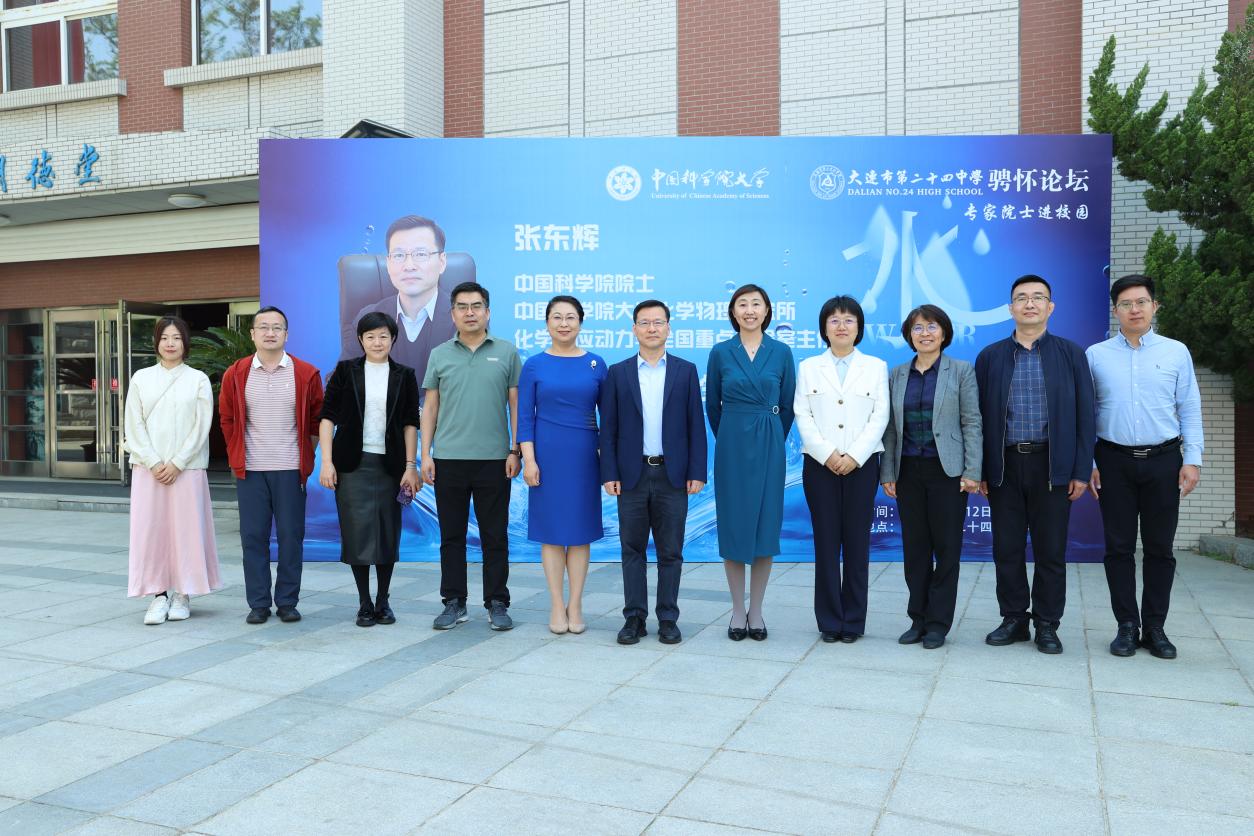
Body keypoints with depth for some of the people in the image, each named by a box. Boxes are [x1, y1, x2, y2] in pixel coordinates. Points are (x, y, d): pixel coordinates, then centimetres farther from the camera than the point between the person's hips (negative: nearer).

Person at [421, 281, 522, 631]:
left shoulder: (506, 352, 4)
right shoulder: (440, 355, 7)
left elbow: (516, 405, 3)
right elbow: (430, 407, 8)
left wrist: (515, 450, -4)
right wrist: (425, 454, 1)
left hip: (494, 459, -1)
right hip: (448, 459, 2)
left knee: (495, 536, 5)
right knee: (451, 536, 8)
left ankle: (497, 603, 15)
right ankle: (454, 603, 19)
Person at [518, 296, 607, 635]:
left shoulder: (595, 364, 4)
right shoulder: (534, 365, 2)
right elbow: (525, 417, 0)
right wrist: (529, 460, -8)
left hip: (584, 455, 1)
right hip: (547, 454, -1)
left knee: (581, 530, 6)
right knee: (551, 530, 3)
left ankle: (575, 606, 16)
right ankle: (557, 606, 13)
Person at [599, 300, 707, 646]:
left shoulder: (686, 371, 6)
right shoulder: (618, 373, 6)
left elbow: (696, 425, 3)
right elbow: (608, 428, 4)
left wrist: (697, 472, -3)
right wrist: (609, 473, -4)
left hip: (673, 474, 0)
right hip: (632, 474, 1)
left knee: (670, 551, 5)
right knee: (633, 550, 6)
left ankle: (668, 618, 14)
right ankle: (634, 617, 14)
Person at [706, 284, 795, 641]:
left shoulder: (781, 353, 3)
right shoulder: (720, 353, 1)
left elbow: (788, 405, 9)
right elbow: (712, 404, 10)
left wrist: (771, 439, 12)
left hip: (769, 446, 1)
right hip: (731, 446, 0)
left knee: (766, 524, 3)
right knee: (732, 525, 2)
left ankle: (756, 611, 14)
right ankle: (738, 610, 14)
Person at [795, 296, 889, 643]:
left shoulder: (876, 367, 9)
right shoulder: (809, 367, 9)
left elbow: (880, 417, 1)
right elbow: (803, 416, 1)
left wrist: (854, 456, -11)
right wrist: (827, 454, -12)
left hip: (861, 464, 0)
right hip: (820, 464, 0)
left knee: (857, 542, 2)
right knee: (826, 542, 1)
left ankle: (853, 621, 11)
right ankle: (829, 621, 8)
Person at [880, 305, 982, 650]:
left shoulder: (961, 371, 1)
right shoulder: (897, 375, 9)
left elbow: (972, 423, -3)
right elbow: (890, 427, 9)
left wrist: (972, 472, -10)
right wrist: (887, 472, 4)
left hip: (946, 470, -3)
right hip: (909, 471, 3)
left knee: (946, 547, 2)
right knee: (914, 547, 7)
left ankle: (938, 622, 12)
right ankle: (918, 619, 17)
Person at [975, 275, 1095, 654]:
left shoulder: (1071, 354, 5)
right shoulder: (990, 356, 7)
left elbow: (1084, 414, 2)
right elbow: (980, 415, 6)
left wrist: (1081, 471, -3)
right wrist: (979, 470, 1)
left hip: (1052, 466, -1)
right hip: (1004, 465, 1)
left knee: (1051, 551, 5)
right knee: (1007, 549, 6)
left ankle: (1047, 625, 16)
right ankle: (1014, 619, 19)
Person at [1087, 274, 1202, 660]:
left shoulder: (1176, 352, 4)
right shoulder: (1096, 355, 3)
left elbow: (1190, 410, 5)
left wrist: (1192, 459, -2)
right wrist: (1086, 462, -1)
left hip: (1163, 460, 0)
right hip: (1114, 461, 0)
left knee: (1160, 547, 5)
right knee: (1119, 547, 4)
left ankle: (1154, 627, 15)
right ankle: (1127, 626, 13)